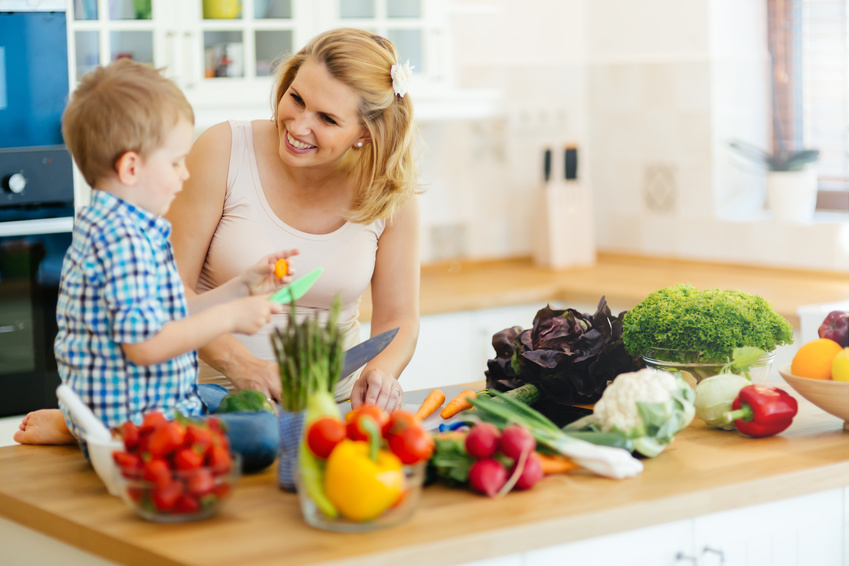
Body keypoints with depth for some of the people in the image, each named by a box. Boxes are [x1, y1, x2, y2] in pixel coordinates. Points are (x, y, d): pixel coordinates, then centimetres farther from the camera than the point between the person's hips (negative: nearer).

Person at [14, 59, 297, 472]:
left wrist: (240, 288, 14)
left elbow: (171, 315, 19)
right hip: (132, 426, -11)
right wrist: (228, 317, -18)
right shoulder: (125, 239, -21)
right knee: (263, 435, -25)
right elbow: (144, 344, -26)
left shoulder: (103, 223, 14)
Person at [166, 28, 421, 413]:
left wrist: (381, 372, -19)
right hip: (216, 400, -3)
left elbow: (397, 318, 3)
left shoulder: (390, 187, -2)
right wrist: (237, 362, -23)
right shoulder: (224, 151, -9)